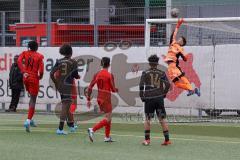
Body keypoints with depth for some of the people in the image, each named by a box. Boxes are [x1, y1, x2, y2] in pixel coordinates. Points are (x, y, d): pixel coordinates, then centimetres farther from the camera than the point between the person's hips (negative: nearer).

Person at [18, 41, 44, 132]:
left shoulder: (25, 53, 4)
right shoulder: (39, 56, -4)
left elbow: (19, 61, -14)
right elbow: (41, 70, -12)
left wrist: (23, 72, -14)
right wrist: (40, 76, 8)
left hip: (26, 78, 4)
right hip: (34, 79, -4)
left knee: (32, 97, 25)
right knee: (33, 101, -3)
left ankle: (30, 119, 22)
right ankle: (28, 120, -20)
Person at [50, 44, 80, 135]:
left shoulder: (59, 62, 5)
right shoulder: (73, 62, -7)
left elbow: (52, 74, 0)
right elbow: (75, 75, -8)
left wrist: (56, 83, 12)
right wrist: (78, 76, 15)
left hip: (60, 86, 6)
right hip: (68, 85, -6)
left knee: (67, 106, 21)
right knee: (65, 106, -7)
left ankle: (71, 125, 35)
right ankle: (60, 129, -14)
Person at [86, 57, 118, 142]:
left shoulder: (97, 74, 3)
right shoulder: (110, 75, -13)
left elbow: (90, 87, 1)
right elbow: (113, 89, -11)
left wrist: (88, 99, 6)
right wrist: (116, 89, 13)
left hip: (99, 97, 7)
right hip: (106, 98, -7)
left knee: (109, 117, 19)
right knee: (107, 119, -3)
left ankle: (107, 137, 20)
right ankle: (92, 130, -22)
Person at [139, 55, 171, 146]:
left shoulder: (145, 73, 4)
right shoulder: (161, 73, 7)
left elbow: (141, 86, -1)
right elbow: (167, 85, 0)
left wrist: (142, 97, 6)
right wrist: (163, 93, 14)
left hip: (149, 98, -1)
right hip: (159, 98, 1)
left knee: (147, 119, 10)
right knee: (162, 119, 5)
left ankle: (147, 139, 7)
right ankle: (167, 140, 2)